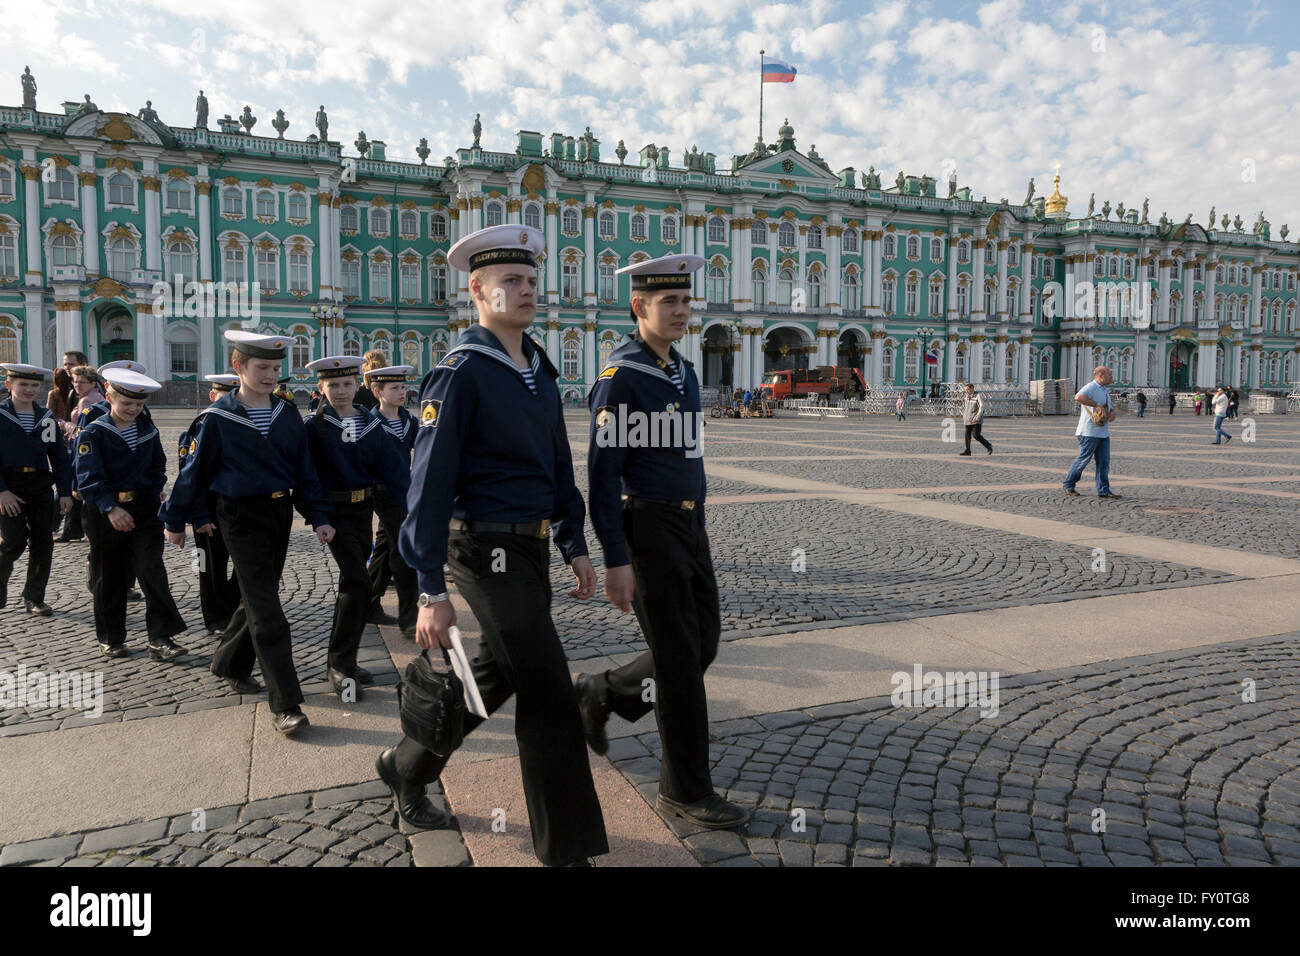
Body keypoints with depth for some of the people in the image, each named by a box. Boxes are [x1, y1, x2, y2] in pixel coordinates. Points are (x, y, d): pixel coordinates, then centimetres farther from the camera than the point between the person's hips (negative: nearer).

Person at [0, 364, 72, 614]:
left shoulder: (47, 417, 10)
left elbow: (59, 457, 11)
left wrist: (65, 492, 4)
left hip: (41, 486, 4)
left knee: (43, 542, 3)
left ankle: (34, 597, 15)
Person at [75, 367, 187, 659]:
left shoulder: (148, 430, 8)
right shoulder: (93, 433, -7)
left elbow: (158, 464, 20)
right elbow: (89, 477, -15)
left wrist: (155, 493, 5)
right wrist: (111, 508, -26)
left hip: (145, 508, 3)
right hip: (105, 512, -3)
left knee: (153, 570, -8)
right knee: (109, 577, 8)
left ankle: (160, 638, -6)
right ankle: (111, 638, 23)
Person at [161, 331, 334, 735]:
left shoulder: (287, 415, 4)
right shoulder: (218, 418, -8)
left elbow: (304, 470, 7)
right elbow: (194, 471, 0)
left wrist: (318, 517, 0)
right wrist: (176, 520, 7)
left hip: (280, 514, 5)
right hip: (242, 519, -5)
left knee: (259, 597, 18)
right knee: (267, 612, -9)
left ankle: (230, 664, 42)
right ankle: (285, 705, -7)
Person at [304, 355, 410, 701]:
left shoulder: (372, 424, 4)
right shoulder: (314, 427, -7)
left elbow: (394, 467, -2)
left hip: (364, 509, 5)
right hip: (335, 513, -5)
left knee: (351, 585, 13)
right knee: (358, 583, -15)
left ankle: (341, 662, 27)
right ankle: (341, 665, -1)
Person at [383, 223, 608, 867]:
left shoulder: (539, 371, 11)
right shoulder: (461, 373, -13)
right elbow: (430, 483, -16)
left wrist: (573, 544, 14)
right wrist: (431, 591, -18)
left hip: (530, 549, 9)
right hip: (488, 553, -9)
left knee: (497, 676, 20)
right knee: (549, 696, -5)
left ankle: (407, 767, 43)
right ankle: (567, 849, 12)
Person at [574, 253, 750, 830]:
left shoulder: (683, 372, 13)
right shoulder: (621, 376, -14)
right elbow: (603, 474, -17)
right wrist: (616, 561, -19)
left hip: (689, 526, 9)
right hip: (648, 529, -9)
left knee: (703, 645, 13)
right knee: (680, 659, -1)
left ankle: (602, 694, 34)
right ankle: (685, 791, 15)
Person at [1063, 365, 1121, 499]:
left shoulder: (1104, 391, 20)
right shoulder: (1091, 387, -12)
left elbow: (1110, 407, 28)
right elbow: (1079, 397, -32)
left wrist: (1112, 412, 4)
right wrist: (1096, 405, -26)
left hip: (1103, 432, 9)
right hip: (1090, 432, -9)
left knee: (1104, 461, 4)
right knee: (1084, 459, -3)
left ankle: (1104, 491, 6)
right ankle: (1068, 485, 10)